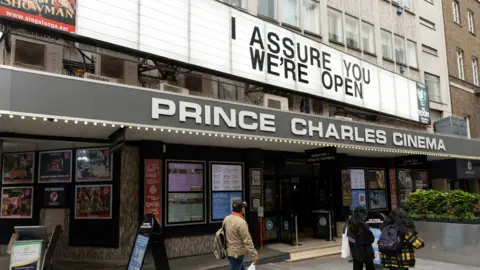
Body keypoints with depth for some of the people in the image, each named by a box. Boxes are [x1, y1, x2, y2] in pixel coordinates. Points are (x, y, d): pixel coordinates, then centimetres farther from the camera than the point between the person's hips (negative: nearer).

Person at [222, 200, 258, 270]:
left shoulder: (226, 219, 2)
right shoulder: (241, 222, -24)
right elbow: (247, 241, -23)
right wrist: (254, 255, -17)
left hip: (229, 251, 9)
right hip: (237, 253, -9)